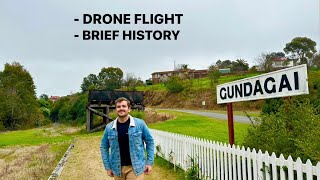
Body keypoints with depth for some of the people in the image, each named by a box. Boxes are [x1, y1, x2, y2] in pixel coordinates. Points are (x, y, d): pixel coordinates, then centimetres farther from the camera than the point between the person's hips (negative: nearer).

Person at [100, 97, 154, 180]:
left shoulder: (140, 124, -8)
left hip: (135, 168, -2)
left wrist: (149, 162, -2)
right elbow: (104, 147, 7)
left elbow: (149, 141, 0)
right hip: (117, 169, 3)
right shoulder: (109, 127, -2)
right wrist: (107, 167, 4)